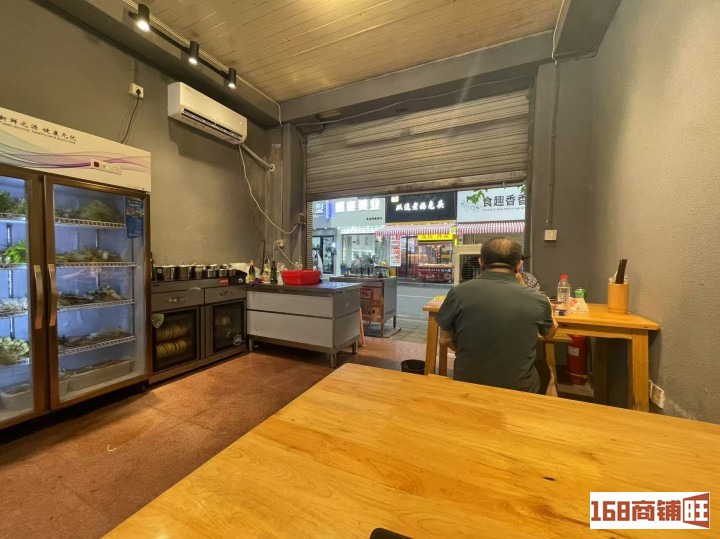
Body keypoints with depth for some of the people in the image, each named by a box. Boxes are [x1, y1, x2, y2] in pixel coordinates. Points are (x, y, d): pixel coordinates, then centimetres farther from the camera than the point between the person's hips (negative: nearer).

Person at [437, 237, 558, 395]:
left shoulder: (458, 293, -18)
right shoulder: (538, 300, -15)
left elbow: (445, 340, -5)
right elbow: (550, 332, 8)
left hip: (467, 385, 1)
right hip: (519, 389, 0)